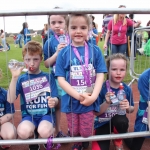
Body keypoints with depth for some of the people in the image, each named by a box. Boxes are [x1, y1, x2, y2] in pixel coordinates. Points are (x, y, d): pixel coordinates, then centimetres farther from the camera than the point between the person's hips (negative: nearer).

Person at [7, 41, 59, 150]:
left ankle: (52, 130, 7)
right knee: (23, 132, -31)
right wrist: (14, 77, -17)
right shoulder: (21, 79, 4)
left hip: (46, 113, -1)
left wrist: (54, 101, -27)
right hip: (29, 115, 1)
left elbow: (55, 99, -1)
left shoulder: (48, 77, 3)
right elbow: (11, 100, -9)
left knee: (44, 132, -33)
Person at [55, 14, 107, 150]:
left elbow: (100, 75, -4)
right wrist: (78, 96, -18)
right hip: (71, 100, 0)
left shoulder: (95, 50, -3)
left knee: (86, 133, 10)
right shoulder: (63, 53, -5)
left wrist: (93, 96, -17)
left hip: (89, 100, 0)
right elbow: (61, 79, -8)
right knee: (74, 133, 15)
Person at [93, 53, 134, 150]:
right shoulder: (101, 88, -19)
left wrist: (128, 108, -18)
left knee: (122, 121, -34)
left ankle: (118, 141, 0)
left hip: (118, 121, 2)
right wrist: (107, 103, -32)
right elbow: (96, 112, -16)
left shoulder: (127, 89, -10)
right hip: (103, 123, -2)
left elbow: (132, 109, 5)